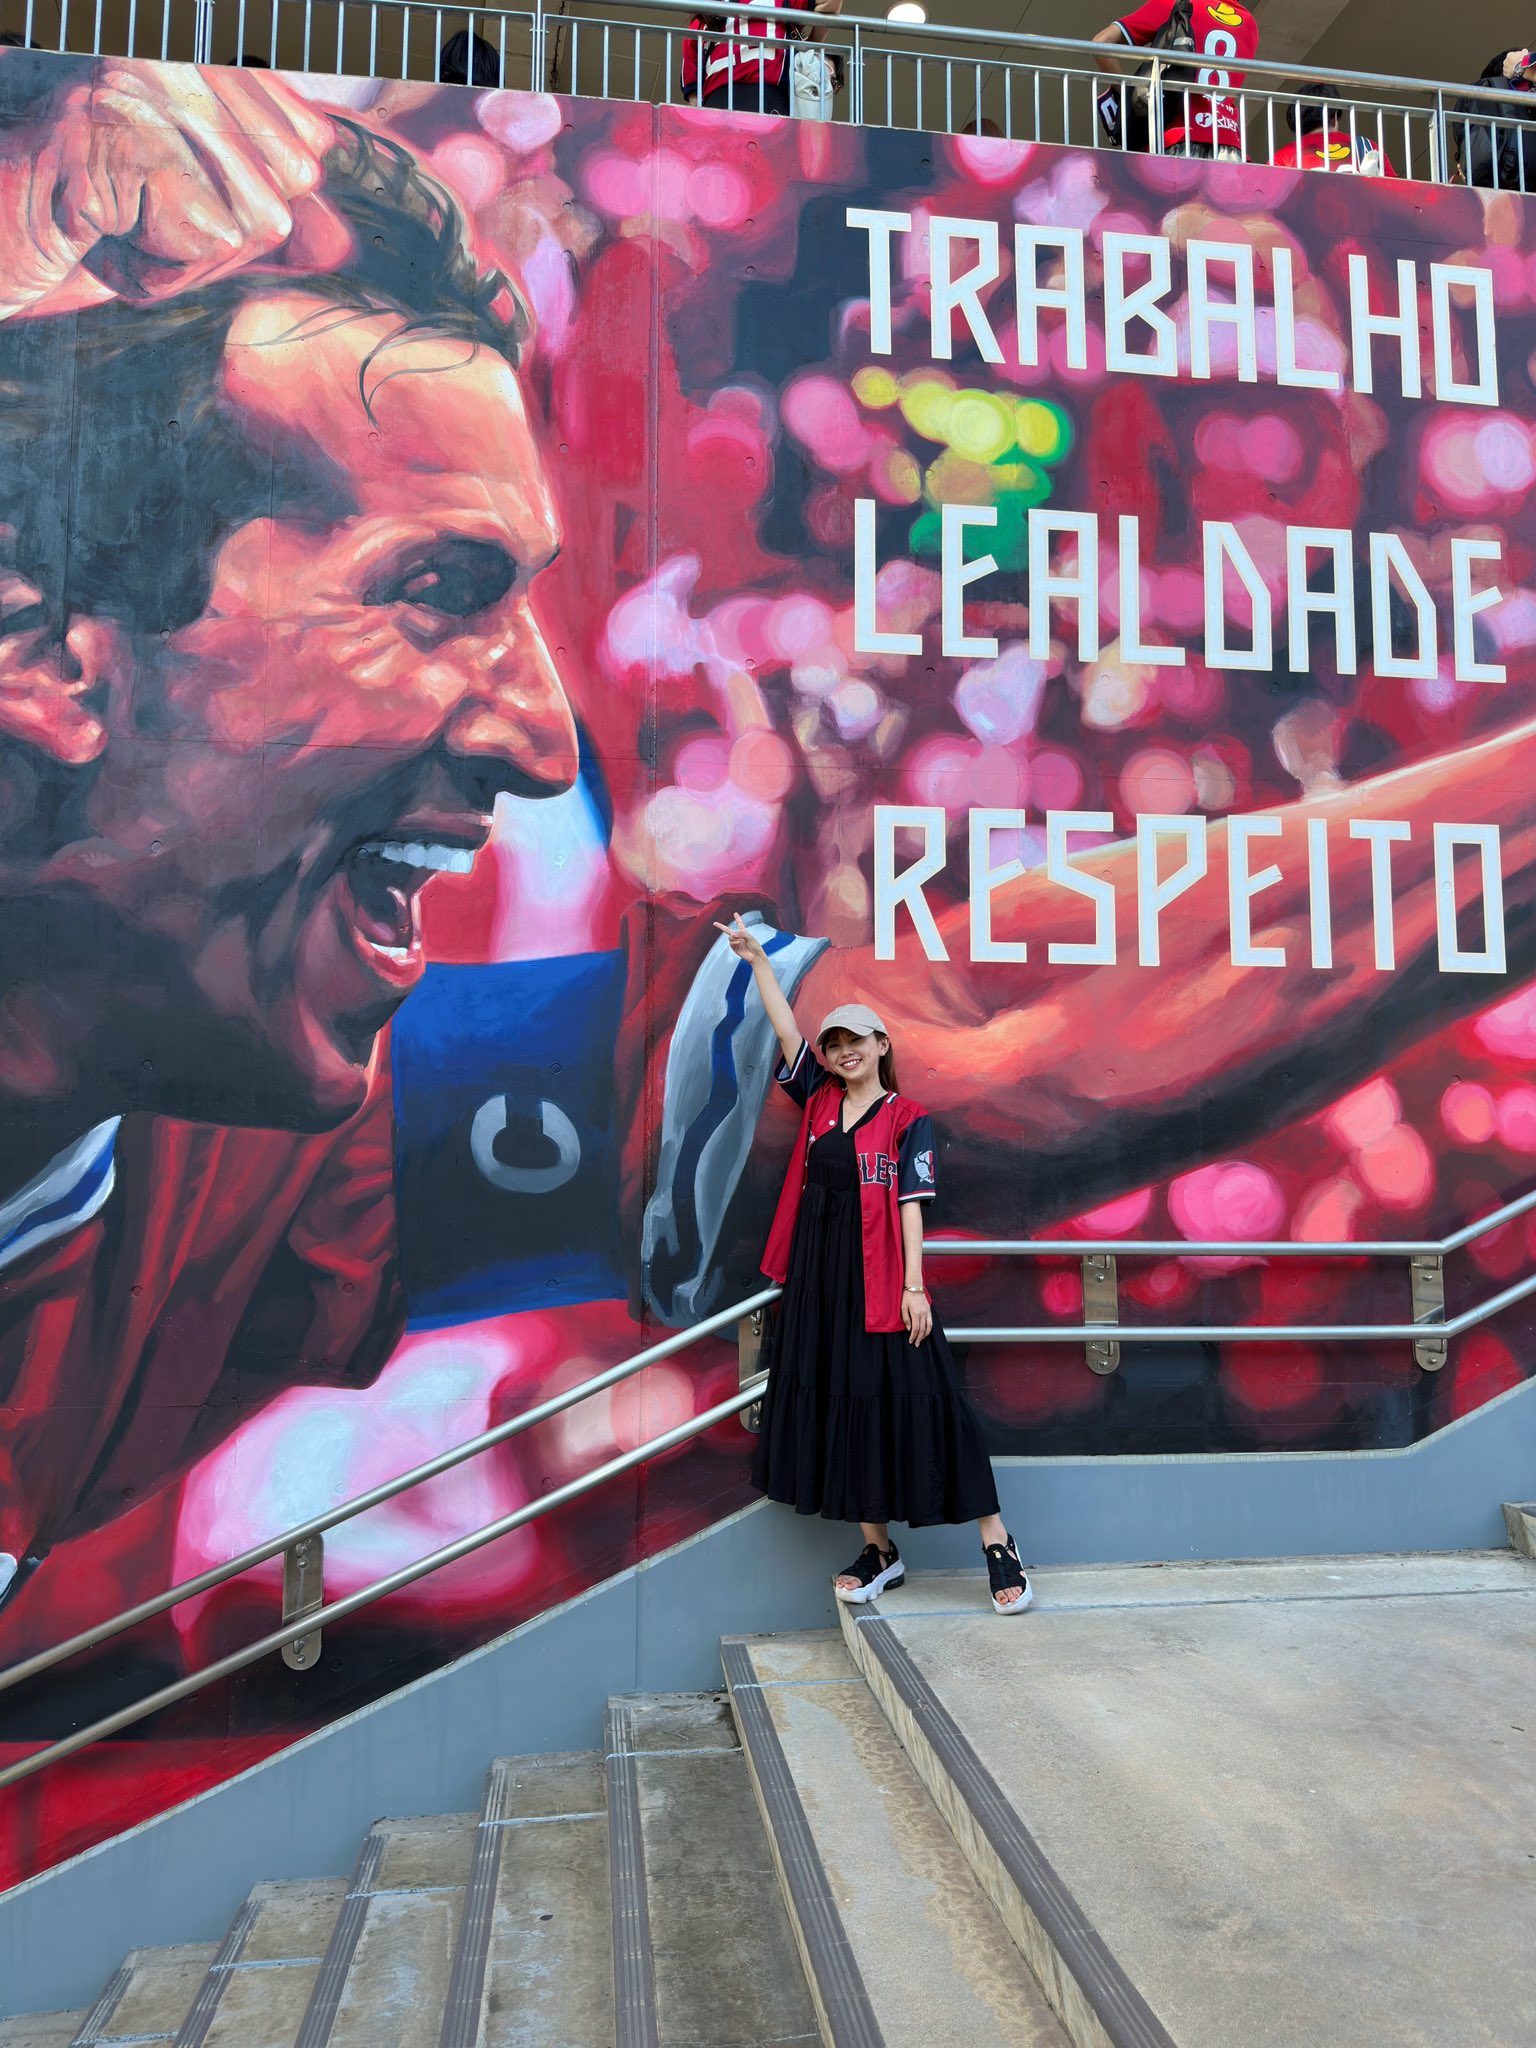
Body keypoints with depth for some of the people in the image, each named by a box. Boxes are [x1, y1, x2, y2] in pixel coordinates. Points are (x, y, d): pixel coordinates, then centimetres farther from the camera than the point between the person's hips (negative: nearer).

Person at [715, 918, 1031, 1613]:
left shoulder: (908, 1119, -1)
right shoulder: (820, 1101, 12)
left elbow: (911, 1203, -8)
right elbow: (785, 1029, 8)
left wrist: (913, 1285, -15)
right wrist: (757, 957, 4)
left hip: (881, 1275, -5)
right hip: (820, 1276, 5)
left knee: (912, 1399, -7)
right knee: (839, 1405, 7)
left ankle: (997, 1544, 2)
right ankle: (878, 1551, 18)